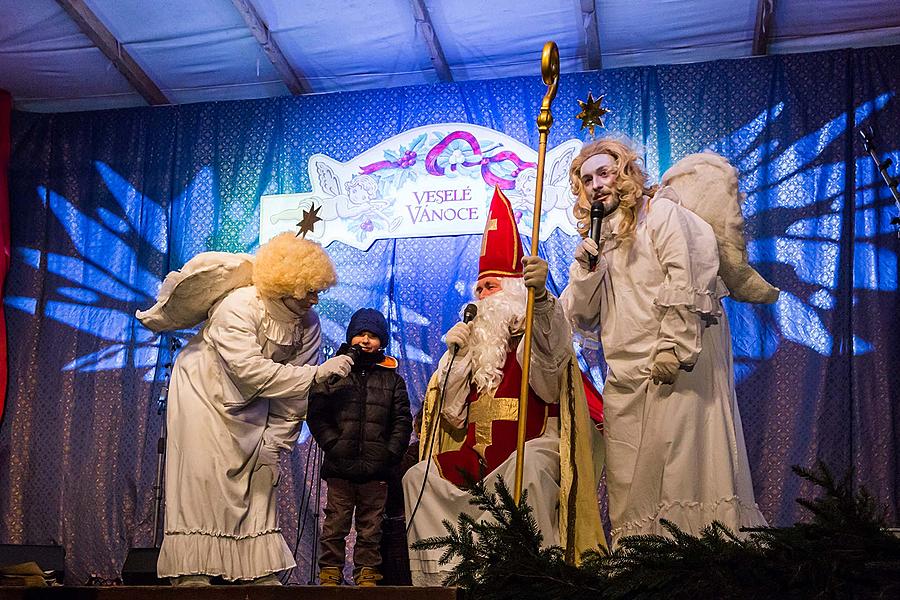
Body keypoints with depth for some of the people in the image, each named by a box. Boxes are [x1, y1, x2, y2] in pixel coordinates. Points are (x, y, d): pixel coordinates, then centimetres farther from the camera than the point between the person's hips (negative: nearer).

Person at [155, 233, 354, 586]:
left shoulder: (308, 324, -16)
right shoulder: (237, 308, -32)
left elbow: (293, 395, -11)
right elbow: (249, 369, -43)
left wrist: (276, 443, -10)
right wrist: (316, 373, -47)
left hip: (250, 404, 5)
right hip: (204, 388, -5)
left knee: (260, 477, 1)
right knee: (202, 475, -11)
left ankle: (259, 571, 7)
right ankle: (191, 570, -5)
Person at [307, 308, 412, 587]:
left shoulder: (392, 379, 12)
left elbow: (403, 421, 8)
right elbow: (316, 412, 2)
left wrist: (389, 453, -4)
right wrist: (332, 444, -9)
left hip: (375, 469, 1)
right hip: (339, 468, -1)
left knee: (371, 527, 6)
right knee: (335, 524, 2)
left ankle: (367, 574, 15)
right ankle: (329, 573, 12)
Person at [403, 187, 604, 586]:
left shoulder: (538, 335, 0)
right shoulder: (474, 343, 19)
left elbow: (553, 343, -30)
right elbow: (452, 415, 13)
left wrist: (540, 294, -50)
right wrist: (455, 355, 1)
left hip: (527, 455, -7)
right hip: (472, 462, 7)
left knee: (532, 463, -36)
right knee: (418, 476, 1)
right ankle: (439, 572, -5)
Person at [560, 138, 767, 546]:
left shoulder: (660, 212, 3)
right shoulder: (599, 240, 22)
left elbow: (686, 282, -10)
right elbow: (581, 319, 16)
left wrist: (675, 349, -17)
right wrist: (586, 266, 1)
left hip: (676, 368, -6)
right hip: (625, 380, 6)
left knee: (682, 461, -10)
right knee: (629, 486, 2)